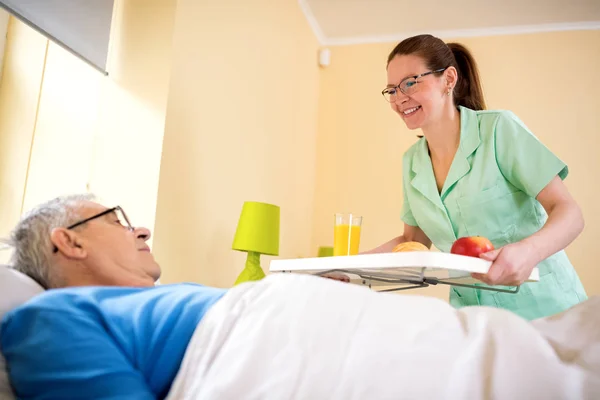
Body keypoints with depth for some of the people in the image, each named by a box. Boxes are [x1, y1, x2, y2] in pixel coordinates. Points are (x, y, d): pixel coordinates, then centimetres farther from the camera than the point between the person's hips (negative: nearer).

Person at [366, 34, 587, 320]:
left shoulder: (499, 128, -8)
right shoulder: (411, 161, 7)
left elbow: (568, 212, -10)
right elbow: (413, 240, 15)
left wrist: (529, 251, -31)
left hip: (542, 307, -4)